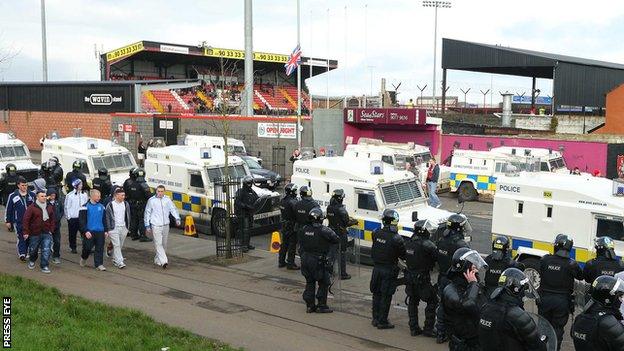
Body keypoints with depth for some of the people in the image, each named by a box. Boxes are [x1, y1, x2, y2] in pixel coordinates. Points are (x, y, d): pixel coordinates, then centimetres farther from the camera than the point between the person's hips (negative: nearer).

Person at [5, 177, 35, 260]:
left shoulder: (32, 195, 4)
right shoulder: (13, 196, -1)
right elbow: (8, 209, 5)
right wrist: (7, 221, 5)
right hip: (18, 222, -3)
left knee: (28, 238, 7)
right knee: (21, 238, -9)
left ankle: (25, 252, 20)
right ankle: (21, 253, -7)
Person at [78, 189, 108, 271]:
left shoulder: (101, 206, 11)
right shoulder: (86, 207, -4)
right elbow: (82, 220, -7)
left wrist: (106, 231, 12)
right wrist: (85, 231, -14)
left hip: (100, 231, 4)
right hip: (89, 232, -4)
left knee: (100, 249, 1)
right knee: (87, 247, 0)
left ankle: (99, 264, 7)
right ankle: (83, 258, 30)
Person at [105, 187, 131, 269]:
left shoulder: (126, 204, 7)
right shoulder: (110, 205, -7)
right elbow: (107, 218, -4)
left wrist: (127, 227, 10)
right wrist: (108, 229, -7)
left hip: (123, 228, 5)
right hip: (114, 228, -5)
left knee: (120, 245, 10)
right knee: (116, 245, -10)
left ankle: (115, 259, 26)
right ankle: (119, 262, -10)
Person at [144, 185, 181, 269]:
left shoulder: (167, 200, 5)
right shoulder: (151, 200, -2)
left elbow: (173, 209, 2)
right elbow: (147, 213, 5)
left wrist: (177, 218, -14)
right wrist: (147, 225, 2)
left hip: (166, 225, 4)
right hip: (156, 226, -4)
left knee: (164, 244, 12)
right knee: (158, 244, -11)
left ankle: (157, 259, 28)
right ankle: (164, 261, -17)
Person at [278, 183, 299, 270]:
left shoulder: (282, 201, 6)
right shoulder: (292, 202, -22)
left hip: (284, 225, 8)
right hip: (292, 226, -8)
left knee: (284, 244, 17)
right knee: (292, 245, -1)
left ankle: (281, 261, 24)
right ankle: (290, 263, 3)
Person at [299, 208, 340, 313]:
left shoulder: (304, 229, 3)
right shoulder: (323, 230, -17)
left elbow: (301, 244, 11)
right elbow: (336, 239, -13)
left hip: (306, 260, 6)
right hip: (318, 261, -6)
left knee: (310, 283, 16)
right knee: (324, 283, 7)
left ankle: (310, 305, 19)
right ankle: (321, 306, 8)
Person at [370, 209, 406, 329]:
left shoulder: (376, 234, -6)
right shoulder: (396, 238, -21)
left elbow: (372, 253, 3)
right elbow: (403, 255, -10)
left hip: (376, 268, 5)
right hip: (389, 270, -5)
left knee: (376, 294, 16)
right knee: (386, 296, 5)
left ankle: (375, 319, 26)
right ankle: (382, 322, 11)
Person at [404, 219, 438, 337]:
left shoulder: (408, 242, 3)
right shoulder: (427, 245, -20)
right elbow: (437, 257, -17)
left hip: (409, 277, 7)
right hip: (422, 279, -7)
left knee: (412, 302, 17)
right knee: (432, 301, 6)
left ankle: (413, 328, 23)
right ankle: (428, 329, 7)